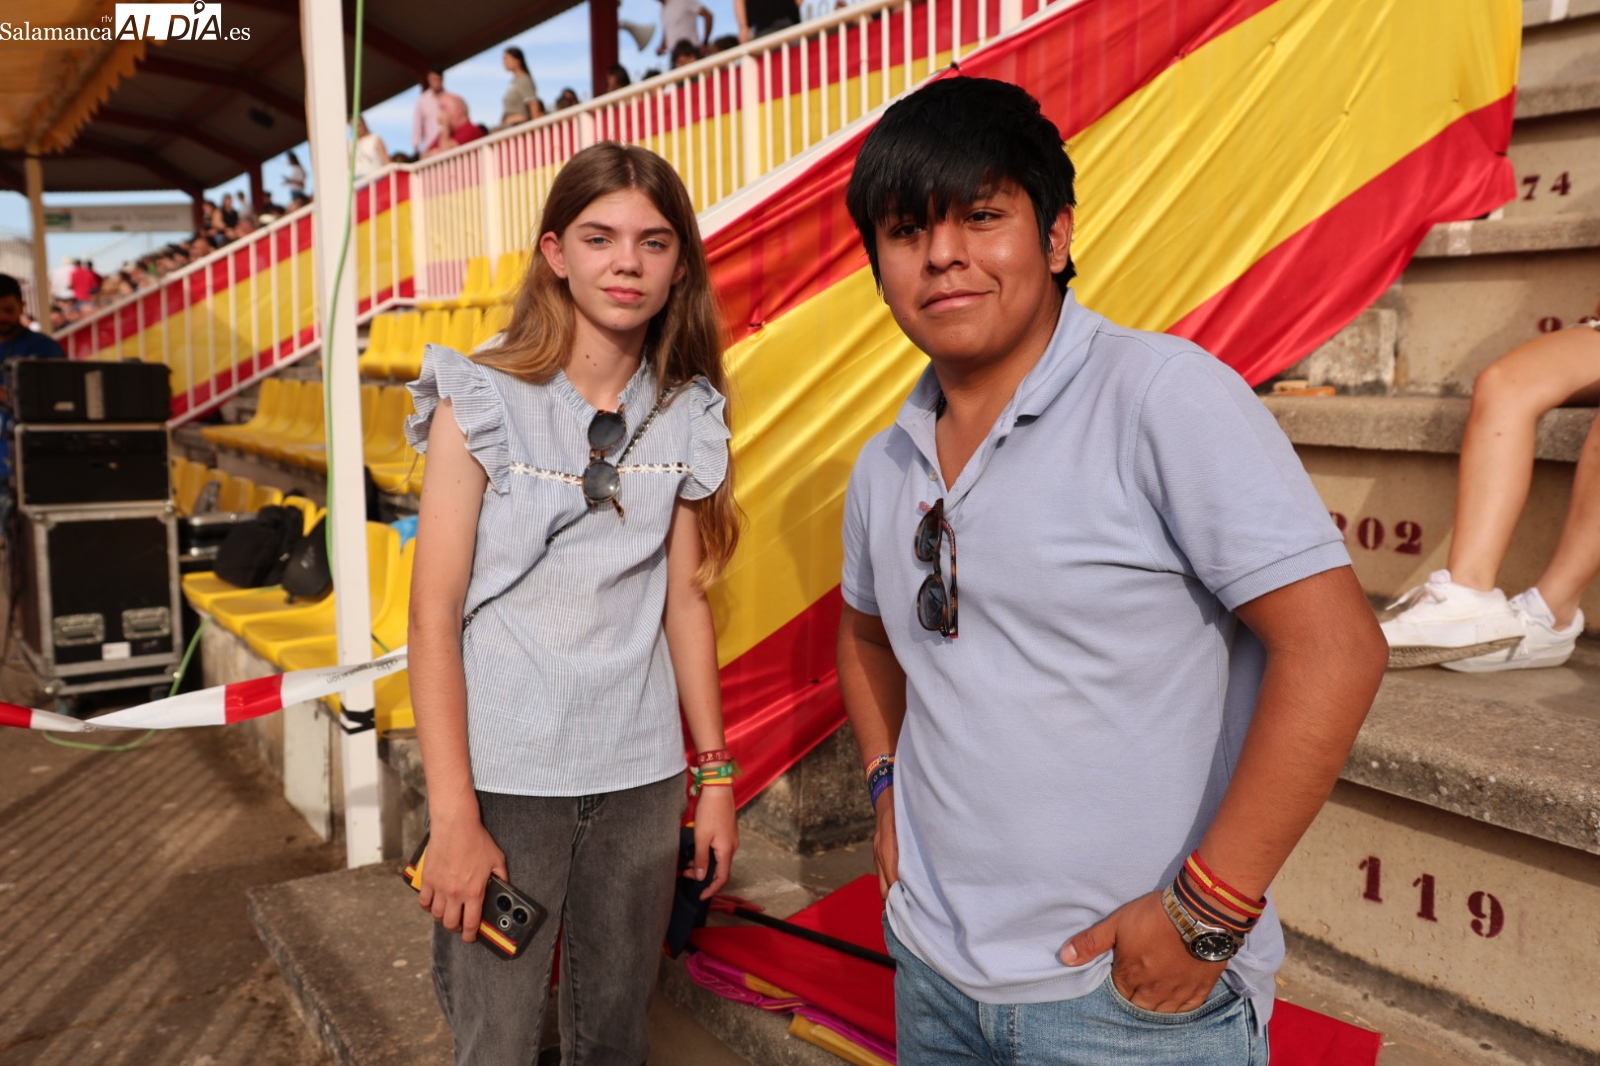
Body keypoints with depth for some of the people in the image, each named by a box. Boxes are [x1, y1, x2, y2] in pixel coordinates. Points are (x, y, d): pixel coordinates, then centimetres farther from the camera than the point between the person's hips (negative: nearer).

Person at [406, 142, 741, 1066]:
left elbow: (684, 599, 7)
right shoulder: (482, 402, -8)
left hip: (641, 777, 3)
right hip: (509, 776, -3)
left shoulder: (687, 417, 3)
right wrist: (453, 817, -12)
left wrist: (716, 775, 8)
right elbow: (435, 611, -10)